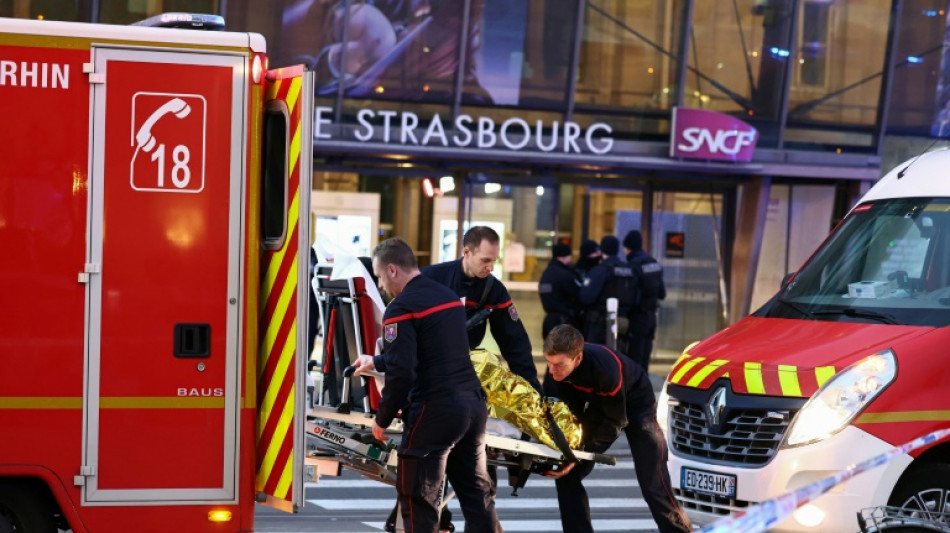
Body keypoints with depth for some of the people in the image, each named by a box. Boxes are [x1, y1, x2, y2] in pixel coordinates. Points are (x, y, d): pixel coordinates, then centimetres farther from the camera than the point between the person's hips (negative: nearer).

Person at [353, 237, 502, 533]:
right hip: (473, 404, 8)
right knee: (476, 492, 14)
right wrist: (376, 362, 38)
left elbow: (401, 372, -19)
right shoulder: (447, 295, 15)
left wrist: (382, 419, -5)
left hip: (435, 412, -8)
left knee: (419, 498, 2)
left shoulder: (401, 309, -12)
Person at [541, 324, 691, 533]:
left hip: (635, 403, -6)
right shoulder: (556, 367, -24)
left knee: (653, 485, -11)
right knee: (566, 475, -4)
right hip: (598, 404, 6)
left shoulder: (606, 368, -41)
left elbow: (615, 423, -29)